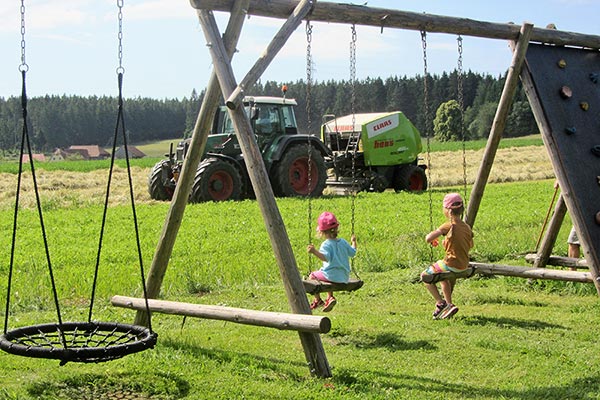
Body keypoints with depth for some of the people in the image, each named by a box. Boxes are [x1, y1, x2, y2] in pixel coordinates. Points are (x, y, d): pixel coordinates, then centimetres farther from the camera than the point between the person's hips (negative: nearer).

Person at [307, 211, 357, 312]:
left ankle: (317, 300, 18)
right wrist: (353, 242, 29)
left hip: (332, 275, -7)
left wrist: (315, 252, -42)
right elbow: (352, 253, 13)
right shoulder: (343, 242, 4)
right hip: (344, 277, 7)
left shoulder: (326, 244, -16)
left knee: (312, 276, 14)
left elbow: (325, 257, -31)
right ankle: (330, 298, 25)